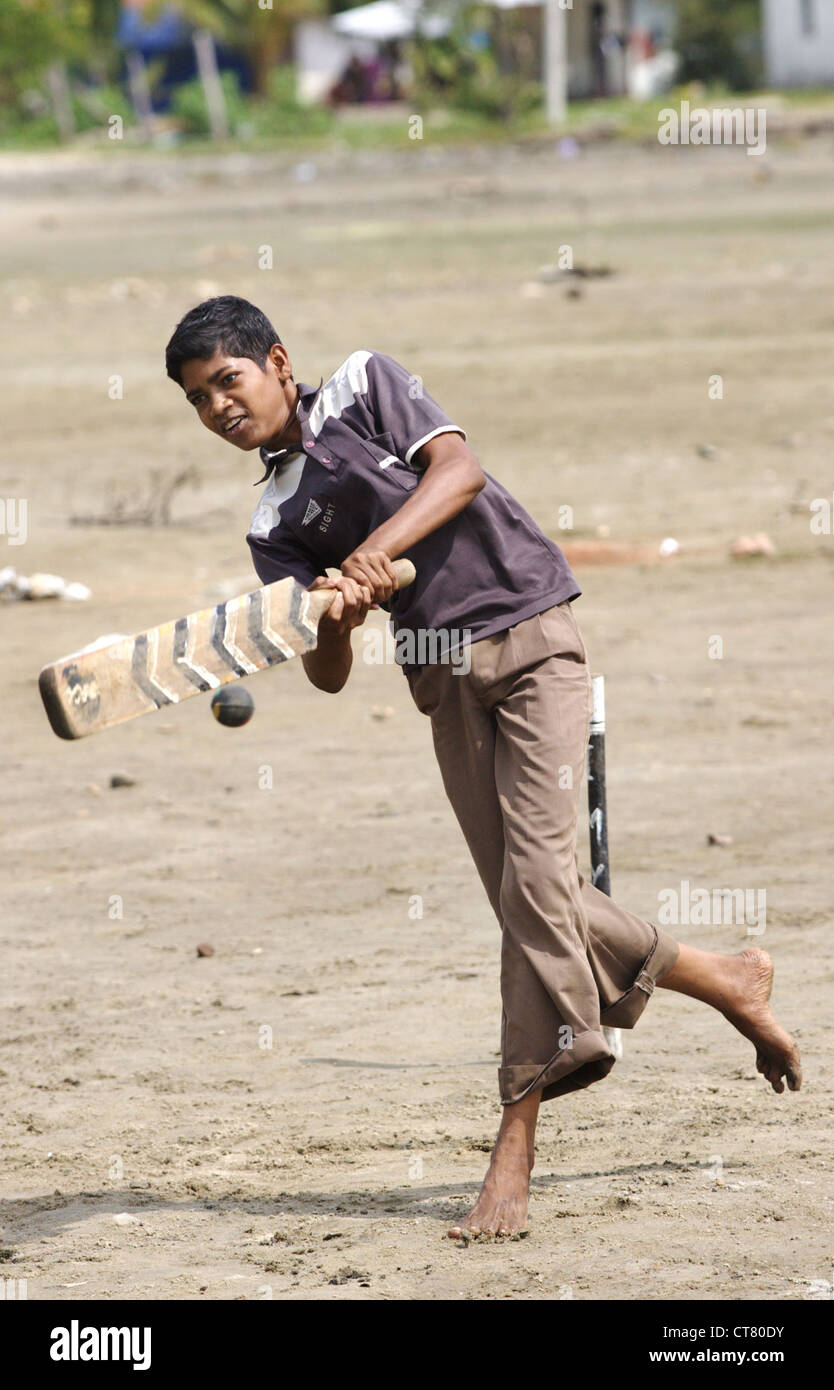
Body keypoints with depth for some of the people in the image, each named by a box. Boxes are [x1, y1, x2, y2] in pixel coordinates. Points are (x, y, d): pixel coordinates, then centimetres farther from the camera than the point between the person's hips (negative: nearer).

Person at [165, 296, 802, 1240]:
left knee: (535, 875, -16)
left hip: (529, 638, -5)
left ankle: (515, 1149, -20)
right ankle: (729, 983, 20)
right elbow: (328, 677, 2)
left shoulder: (364, 384, 2)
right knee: (531, 906, -1)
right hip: (444, 683, 5)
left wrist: (374, 552, -25)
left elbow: (457, 470, -13)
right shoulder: (275, 526, 11)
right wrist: (336, 619, -20)